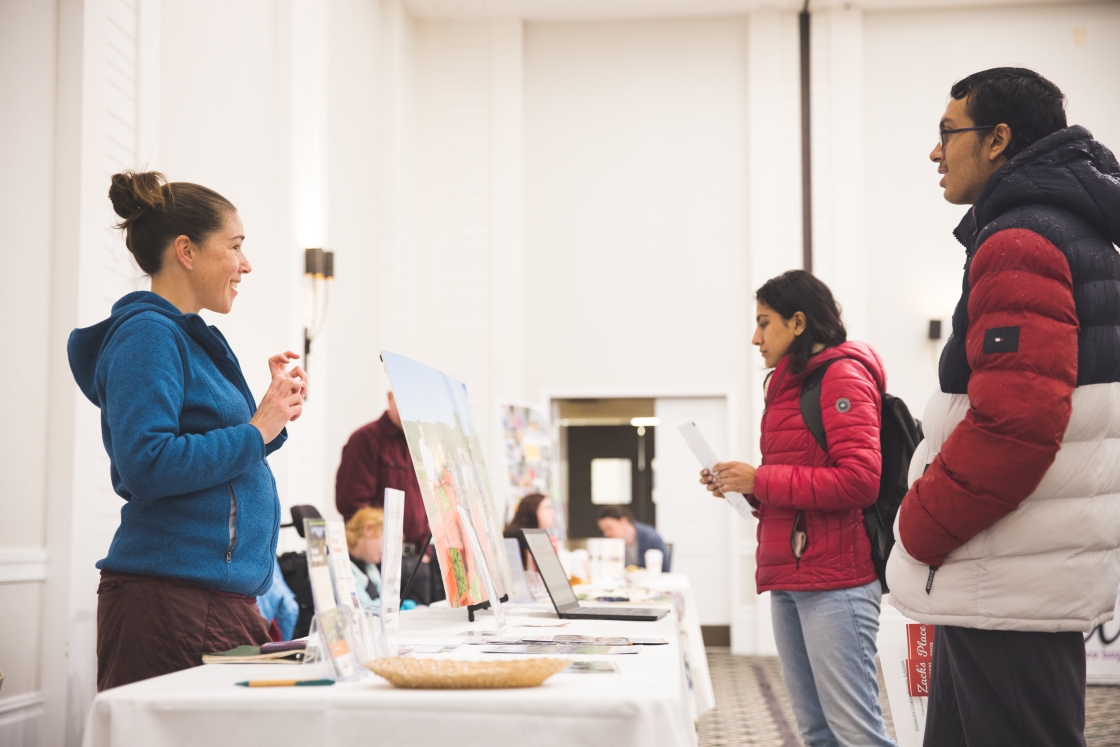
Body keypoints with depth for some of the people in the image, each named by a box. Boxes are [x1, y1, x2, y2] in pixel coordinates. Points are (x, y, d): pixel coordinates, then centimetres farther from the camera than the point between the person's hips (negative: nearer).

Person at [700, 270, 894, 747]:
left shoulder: (842, 376, -6)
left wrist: (760, 480, -12)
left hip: (833, 579, -9)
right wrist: (742, 489, 10)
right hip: (788, 578, 9)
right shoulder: (792, 385, 22)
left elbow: (858, 480, -17)